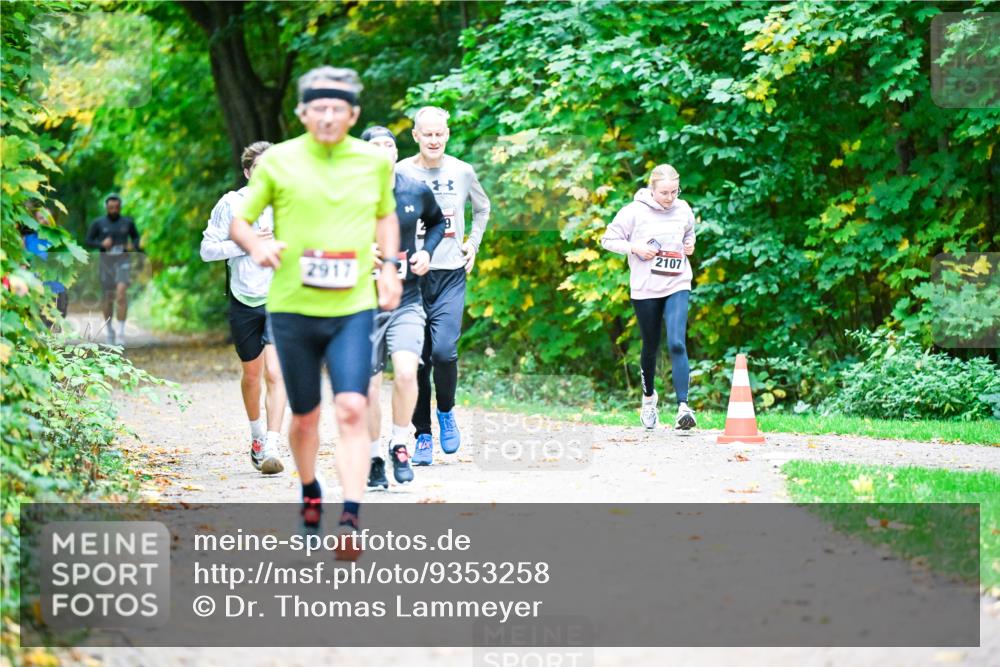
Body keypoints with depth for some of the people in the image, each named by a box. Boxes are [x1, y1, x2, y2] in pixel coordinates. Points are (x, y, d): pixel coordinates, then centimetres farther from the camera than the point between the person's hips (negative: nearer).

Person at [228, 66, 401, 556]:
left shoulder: (375, 161, 4)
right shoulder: (277, 161, -2)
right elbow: (239, 221, 6)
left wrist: (389, 265, 9)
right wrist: (257, 247, -16)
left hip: (354, 308, 0)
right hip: (292, 309, 0)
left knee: (352, 410, -17)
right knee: (305, 418, 11)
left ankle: (351, 517, -20)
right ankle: (310, 495, 39)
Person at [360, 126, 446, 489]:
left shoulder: (418, 192, 1)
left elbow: (437, 221, 22)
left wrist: (427, 251, 4)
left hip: (406, 302, 1)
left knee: (405, 373, -21)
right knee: (368, 391, 2)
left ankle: (399, 446, 1)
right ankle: (374, 461, 22)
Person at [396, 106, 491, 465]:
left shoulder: (463, 172, 5)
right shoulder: (399, 173, -1)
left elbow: (482, 208, 24)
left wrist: (473, 244, 14)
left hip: (451, 276, 0)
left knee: (444, 350, -16)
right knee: (417, 359, 0)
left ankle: (446, 412, 11)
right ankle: (423, 436, 10)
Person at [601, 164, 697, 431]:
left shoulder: (683, 210, 3)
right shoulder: (634, 211, -7)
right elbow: (608, 240, -1)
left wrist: (690, 246, 0)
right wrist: (635, 248, -15)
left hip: (677, 286, 1)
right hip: (645, 289, -1)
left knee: (677, 343, -17)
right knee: (651, 347, 12)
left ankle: (683, 407, -22)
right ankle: (649, 396, 39)